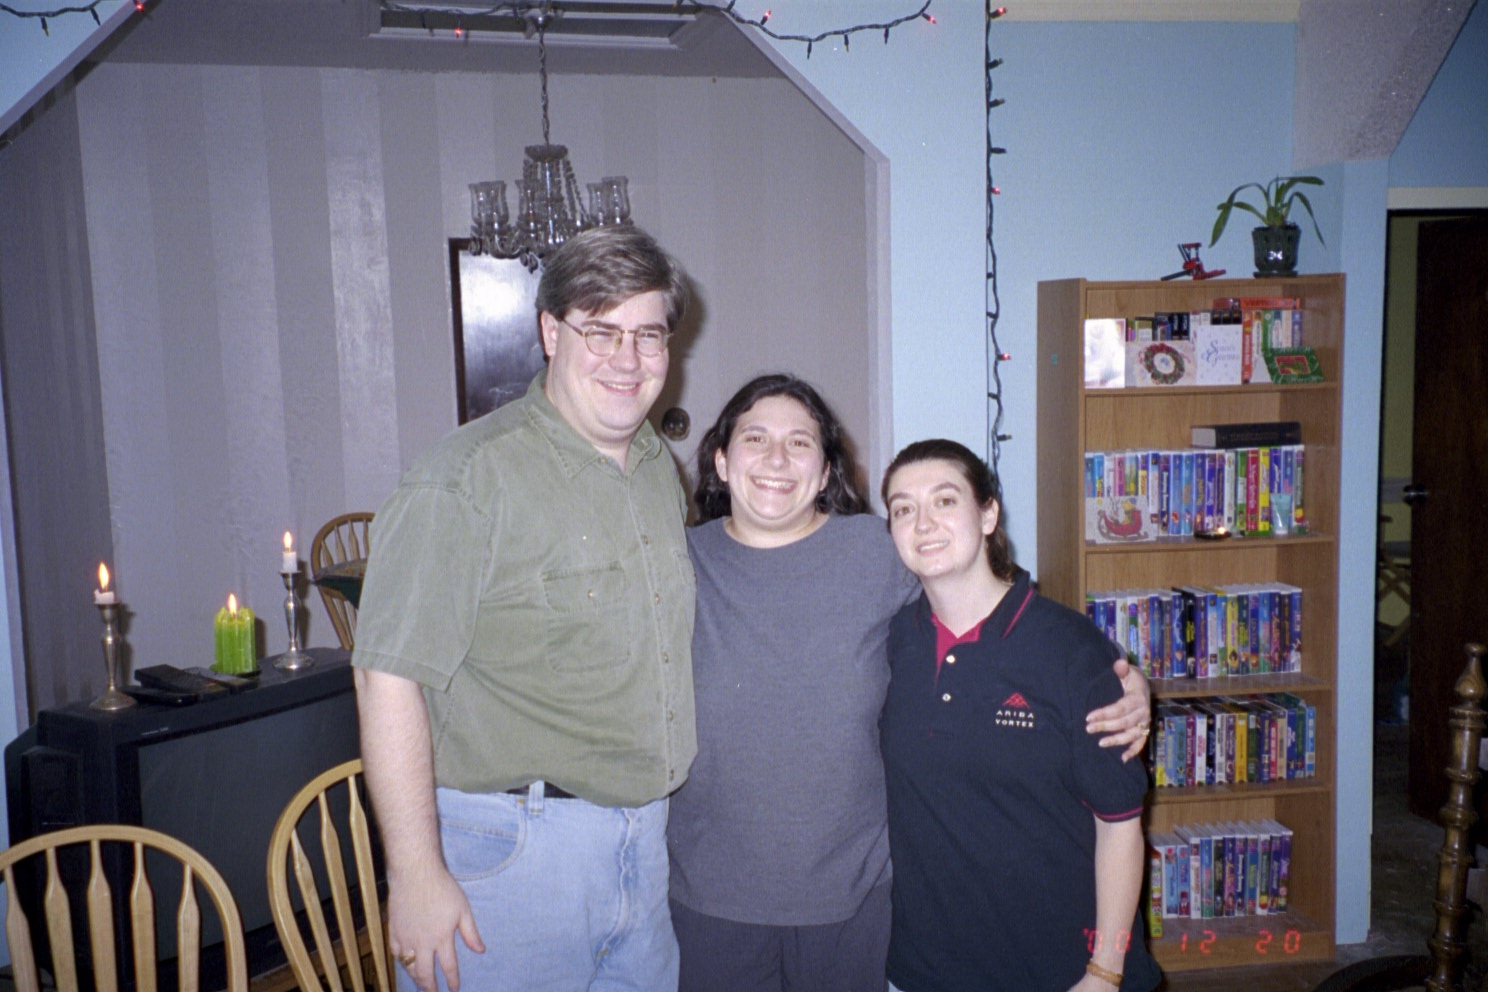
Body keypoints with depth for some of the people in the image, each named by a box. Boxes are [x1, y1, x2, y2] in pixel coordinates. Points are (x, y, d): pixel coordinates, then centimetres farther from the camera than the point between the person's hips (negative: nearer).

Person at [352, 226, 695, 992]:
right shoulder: (469, 478, -16)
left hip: (649, 838, 7)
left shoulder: (659, 470, 8)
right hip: (512, 846, -6)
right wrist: (417, 877, -18)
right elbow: (389, 678, -19)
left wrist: (666, 813, 17)